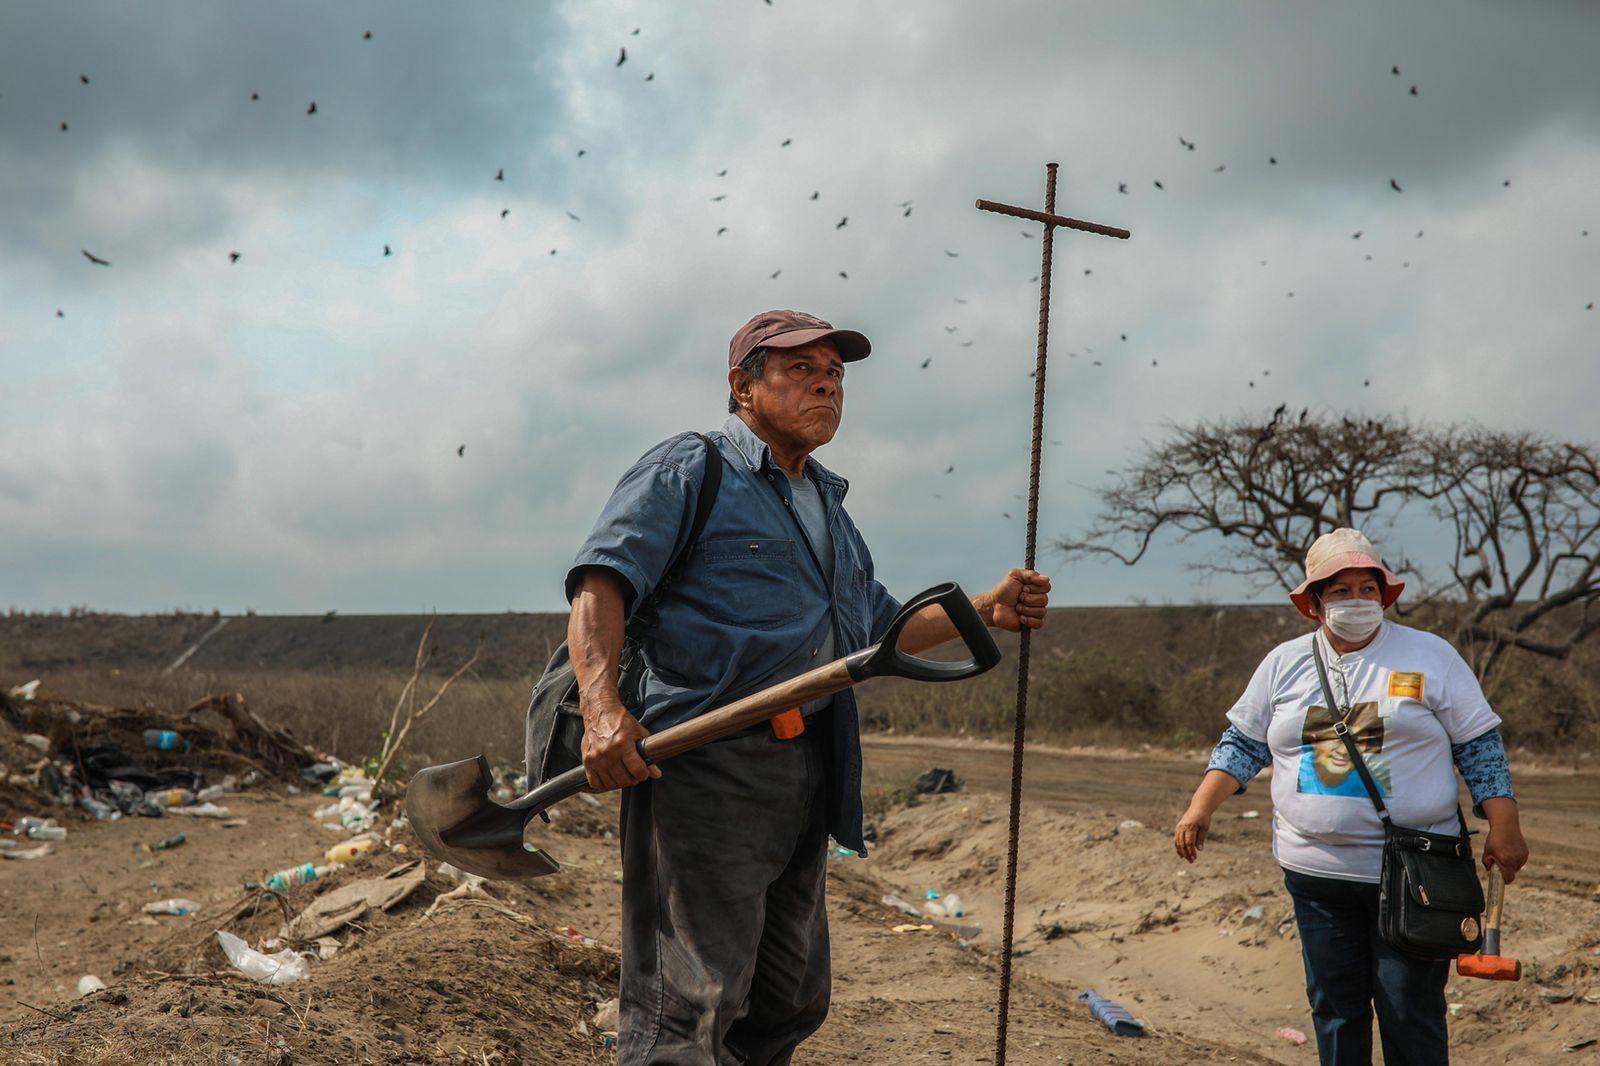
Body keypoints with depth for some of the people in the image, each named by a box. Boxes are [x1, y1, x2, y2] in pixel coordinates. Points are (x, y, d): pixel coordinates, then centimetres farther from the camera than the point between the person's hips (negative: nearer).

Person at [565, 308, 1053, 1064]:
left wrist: (986, 609, 19)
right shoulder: (689, 470, 0)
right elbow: (600, 583, -12)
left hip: (805, 779, 9)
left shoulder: (829, 507, 26)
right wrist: (602, 708, -29)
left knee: (790, 1002, 15)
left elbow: (882, 627, 35)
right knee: (689, 1003, -12)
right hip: (704, 767, -9)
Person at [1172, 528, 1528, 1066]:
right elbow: (1242, 744, 12)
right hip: (1316, 873, 3)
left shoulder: (1431, 656, 1)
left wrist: (1503, 827, -5)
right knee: (1334, 1007, 10)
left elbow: (1479, 745, 3)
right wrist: (1199, 810, 1)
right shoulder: (1284, 663, 7)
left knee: (1412, 1012, -1)